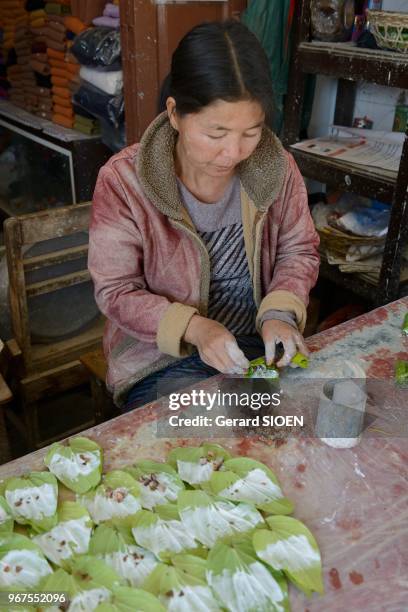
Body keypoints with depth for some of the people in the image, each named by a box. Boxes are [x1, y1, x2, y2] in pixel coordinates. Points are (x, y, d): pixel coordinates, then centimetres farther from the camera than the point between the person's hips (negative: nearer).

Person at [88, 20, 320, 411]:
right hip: (162, 358, -3)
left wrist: (281, 311, -14)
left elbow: (299, 250, 6)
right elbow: (116, 291, -11)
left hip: (262, 346, 4)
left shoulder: (276, 168, -8)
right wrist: (192, 328, -27)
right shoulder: (122, 181, -17)